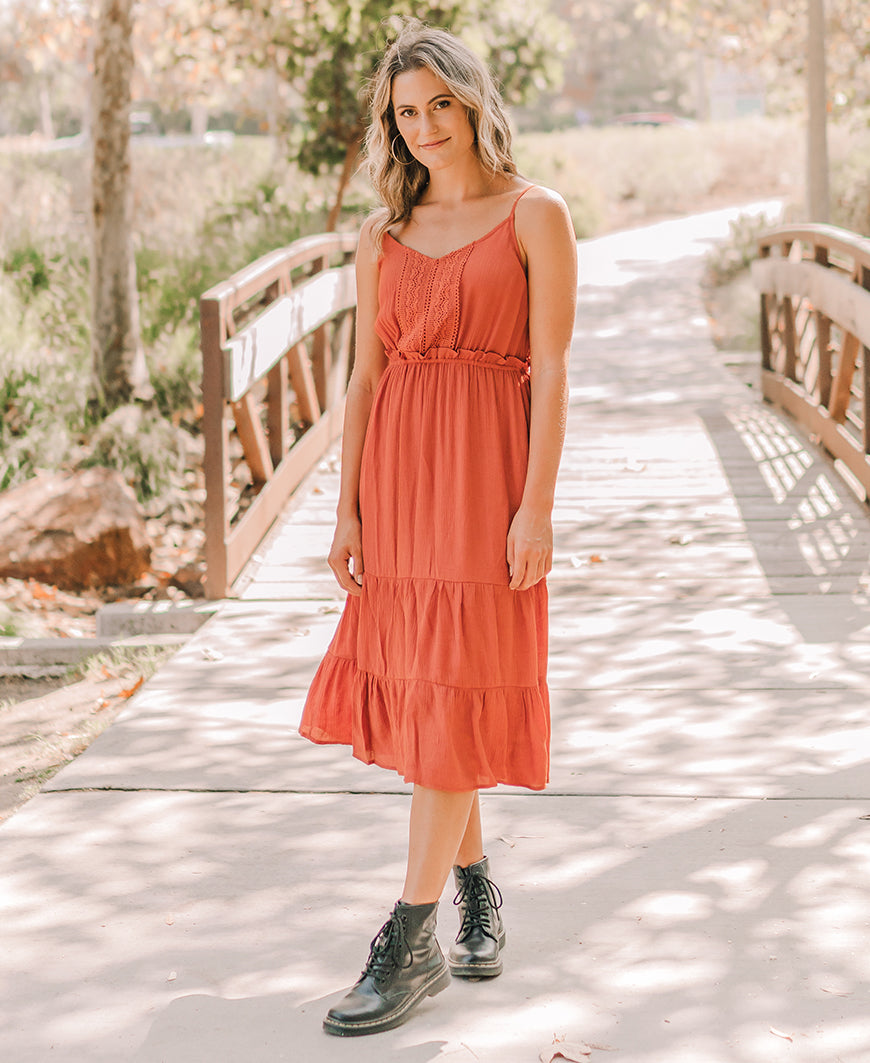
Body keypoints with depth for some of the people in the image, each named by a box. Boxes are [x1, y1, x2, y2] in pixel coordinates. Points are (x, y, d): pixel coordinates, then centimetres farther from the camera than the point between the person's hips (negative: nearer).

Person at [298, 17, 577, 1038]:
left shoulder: (535, 216, 0)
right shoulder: (384, 233, 12)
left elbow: (551, 368, -6)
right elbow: (365, 375, 10)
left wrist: (537, 505, -13)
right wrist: (347, 511, 3)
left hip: (487, 469, -5)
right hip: (396, 468, 5)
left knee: (452, 692, -7)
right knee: (415, 682, 9)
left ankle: (410, 942, -5)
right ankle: (477, 890, 27)